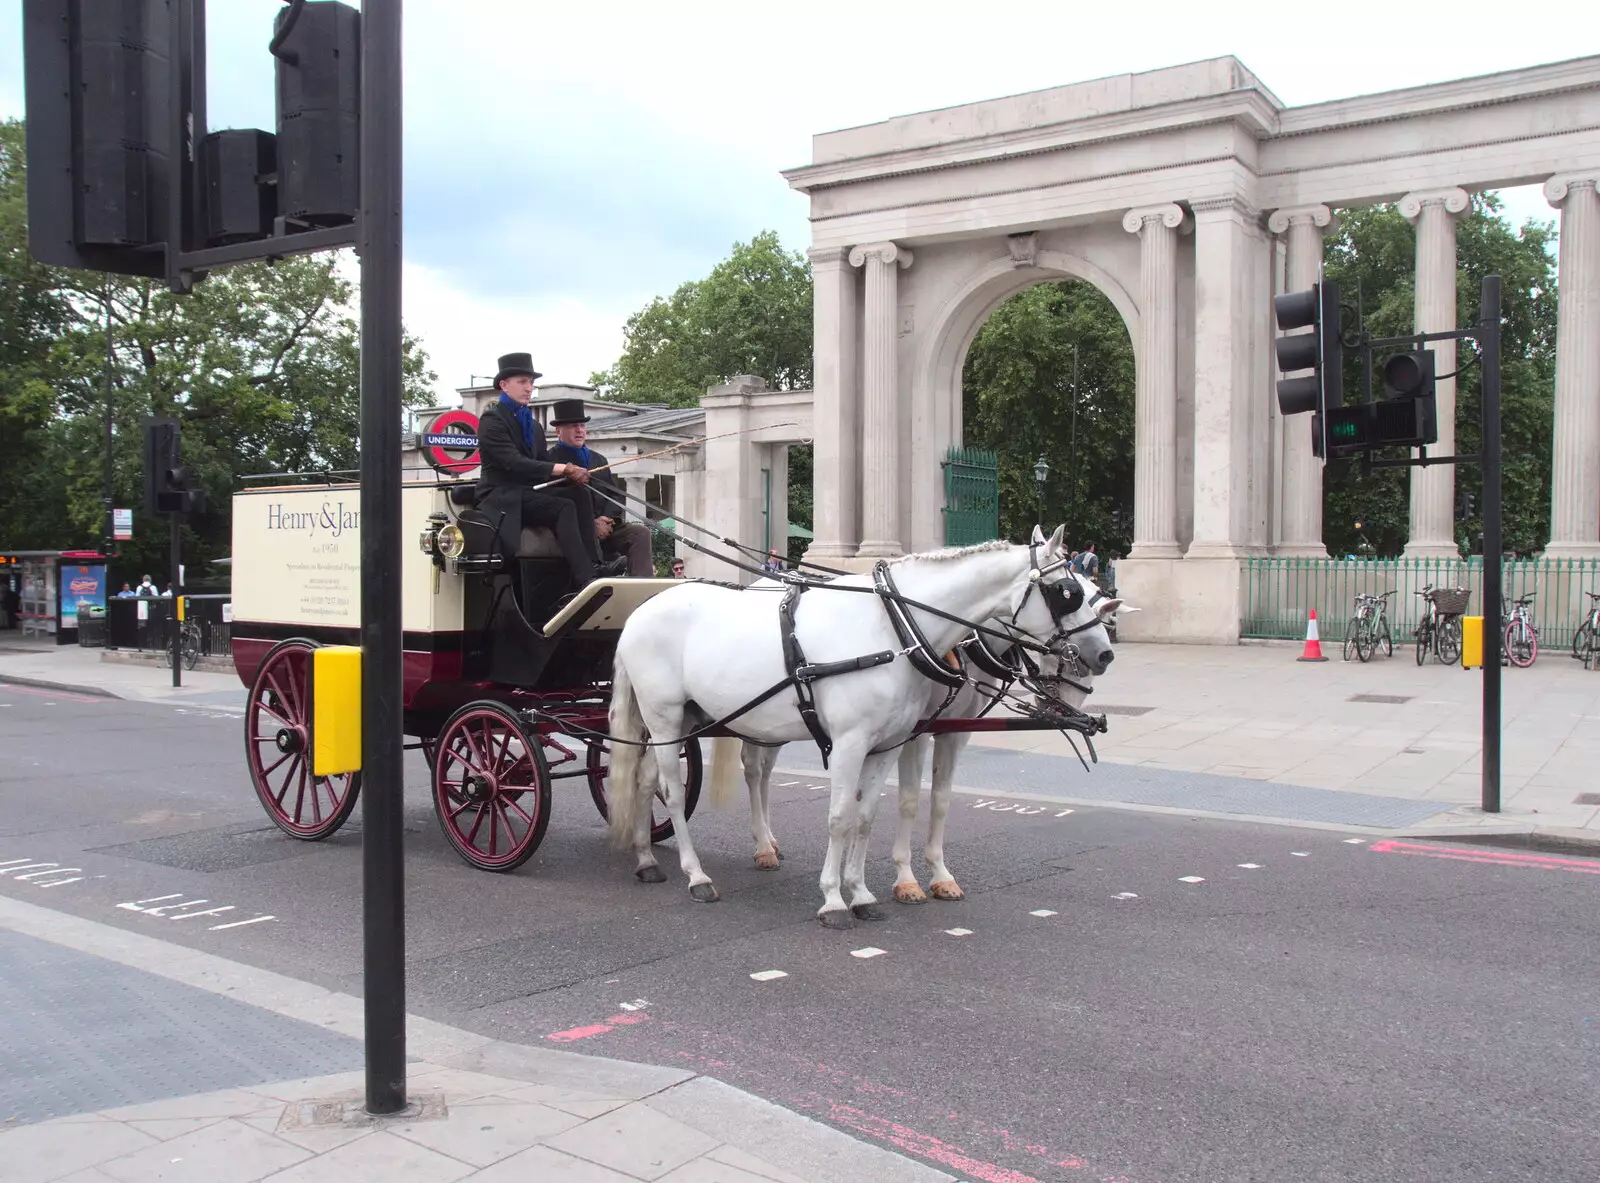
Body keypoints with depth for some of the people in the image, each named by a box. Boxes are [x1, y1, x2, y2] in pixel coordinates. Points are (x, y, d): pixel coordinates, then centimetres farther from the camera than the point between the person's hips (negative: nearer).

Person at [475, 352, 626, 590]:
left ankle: (593, 564, -27)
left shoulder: (532, 425, 19)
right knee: (564, 508, -28)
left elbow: (542, 463, 11)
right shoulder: (492, 419, -7)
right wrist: (563, 469, -25)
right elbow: (514, 463, -20)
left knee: (579, 493, -16)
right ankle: (584, 580, -38)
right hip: (503, 497, -7)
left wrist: (570, 472, -12)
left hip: (528, 492, 8)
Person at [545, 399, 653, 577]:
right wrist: (592, 525, -16)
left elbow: (617, 495, 17)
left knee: (640, 532, -16)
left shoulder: (599, 460, 24)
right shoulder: (551, 460, -1)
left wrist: (606, 519, -6)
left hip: (605, 527, 6)